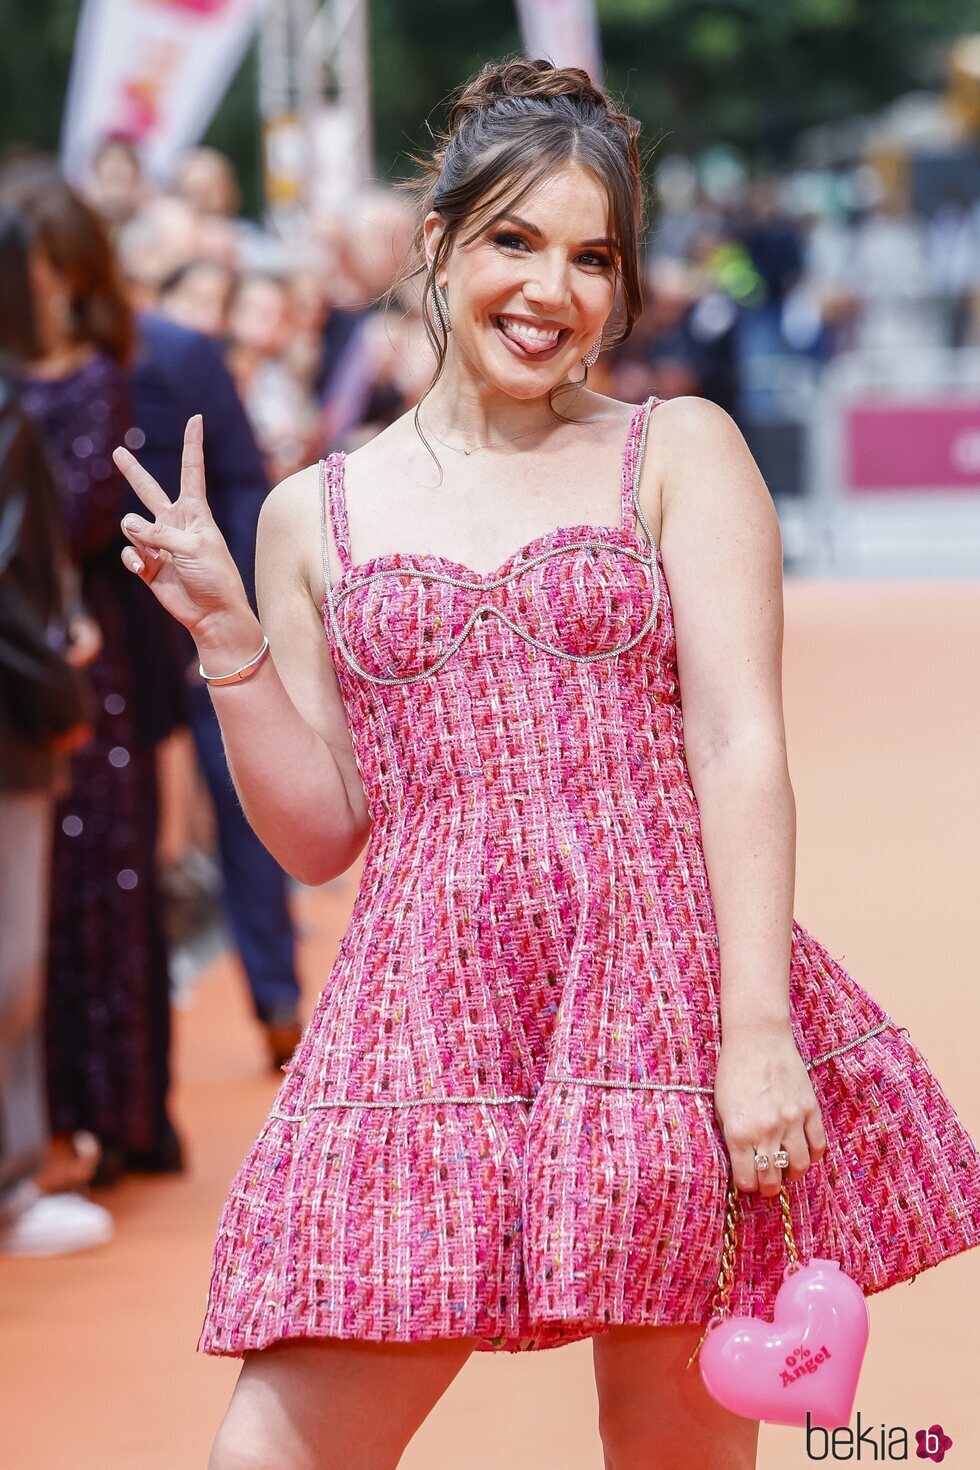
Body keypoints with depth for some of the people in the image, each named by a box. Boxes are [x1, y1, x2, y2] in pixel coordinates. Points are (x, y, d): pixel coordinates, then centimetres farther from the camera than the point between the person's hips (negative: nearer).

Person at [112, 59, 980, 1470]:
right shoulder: (317, 515, 13)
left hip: (664, 979, -2)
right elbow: (321, 830, 13)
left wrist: (758, 1029, -13)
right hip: (425, 1014, 2)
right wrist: (226, 634, 0)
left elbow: (740, 744, -4)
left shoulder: (682, 452, 6)